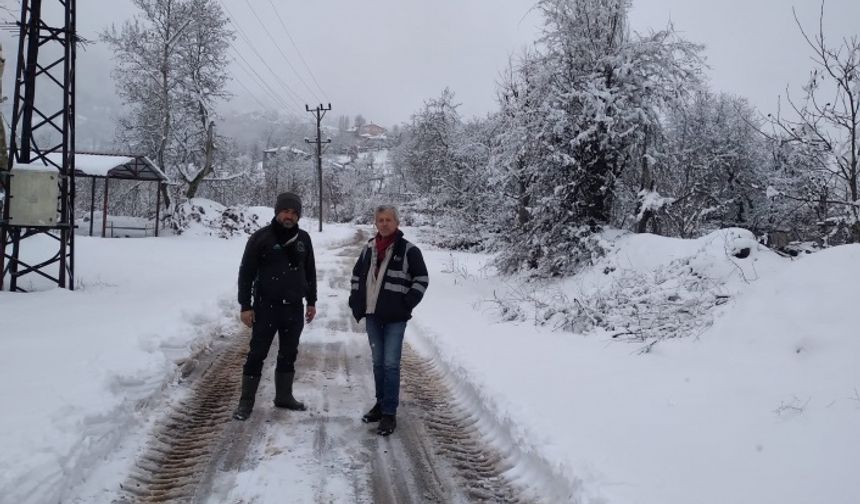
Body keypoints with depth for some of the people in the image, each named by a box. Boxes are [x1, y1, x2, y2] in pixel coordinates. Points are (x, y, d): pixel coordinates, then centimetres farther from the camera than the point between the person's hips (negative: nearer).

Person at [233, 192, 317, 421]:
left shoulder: (303, 239, 5)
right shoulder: (261, 238, -9)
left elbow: (310, 271, 14)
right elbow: (246, 273, -8)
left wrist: (311, 301, 13)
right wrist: (245, 306, -10)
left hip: (294, 308, 4)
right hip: (266, 307, -4)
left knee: (288, 354, 14)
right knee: (257, 354, 1)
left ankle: (284, 396, 27)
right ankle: (246, 401, 11)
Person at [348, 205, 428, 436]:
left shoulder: (408, 250, -6)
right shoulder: (369, 249, 10)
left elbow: (422, 279, -4)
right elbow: (357, 275, 20)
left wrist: (407, 304, -9)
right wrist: (356, 302, 12)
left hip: (395, 318, -5)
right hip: (372, 315, 5)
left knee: (391, 364, -6)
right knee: (378, 362, 14)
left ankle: (389, 413, -1)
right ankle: (381, 403, 28)